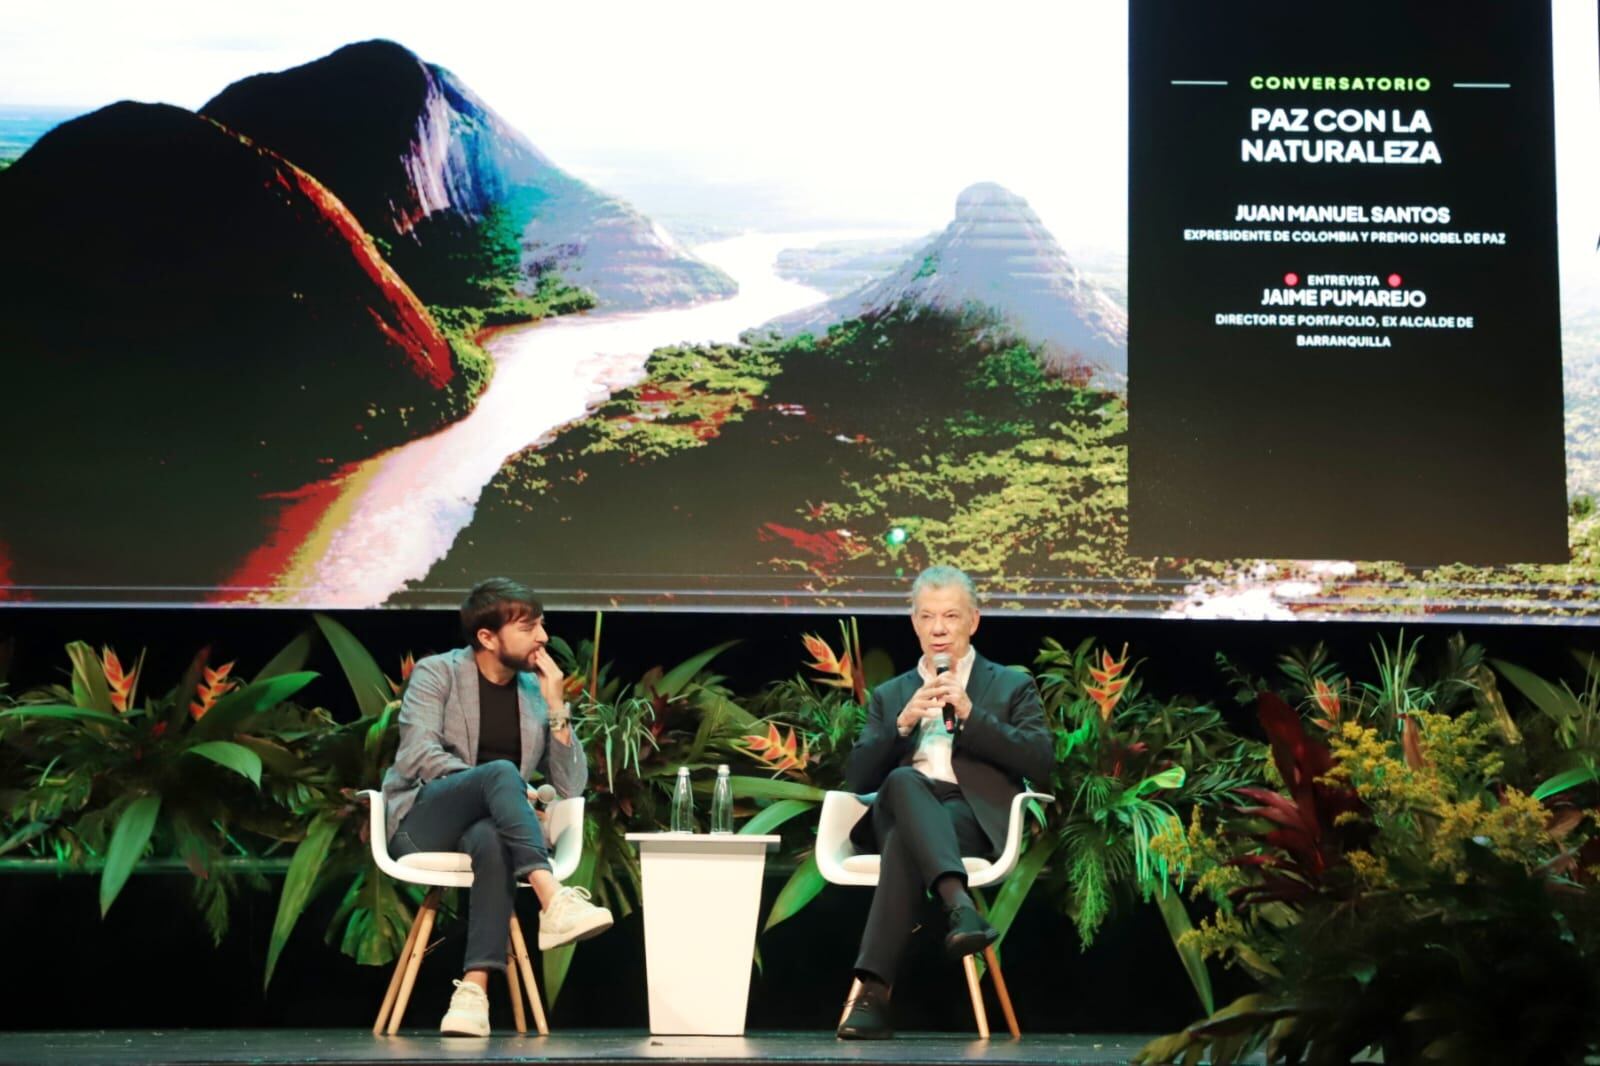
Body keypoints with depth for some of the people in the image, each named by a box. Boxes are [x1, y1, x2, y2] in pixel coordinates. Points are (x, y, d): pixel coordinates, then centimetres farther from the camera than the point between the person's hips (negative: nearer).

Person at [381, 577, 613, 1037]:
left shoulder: (536, 691, 13)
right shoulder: (437, 673, 3)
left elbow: (572, 785, 8)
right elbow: (418, 753, -13)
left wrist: (555, 704, -3)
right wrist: (501, 788, -21)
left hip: (488, 827, 3)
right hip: (420, 823, -3)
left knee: (491, 840, -38)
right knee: (501, 771, -34)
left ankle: (474, 989, -48)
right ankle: (553, 900, -49)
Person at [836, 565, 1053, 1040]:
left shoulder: (1012, 686, 20)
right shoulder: (890, 695, 27)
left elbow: (1040, 761, 2)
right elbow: (858, 778, 13)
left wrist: (970, 713, -7)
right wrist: (904, 722, -3)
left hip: (974, 817, -2)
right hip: (898, 814, 2)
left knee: (905, 842, -38)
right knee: (903, 781, -38)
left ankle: (873, 991, -49)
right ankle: (959, 904, -58)